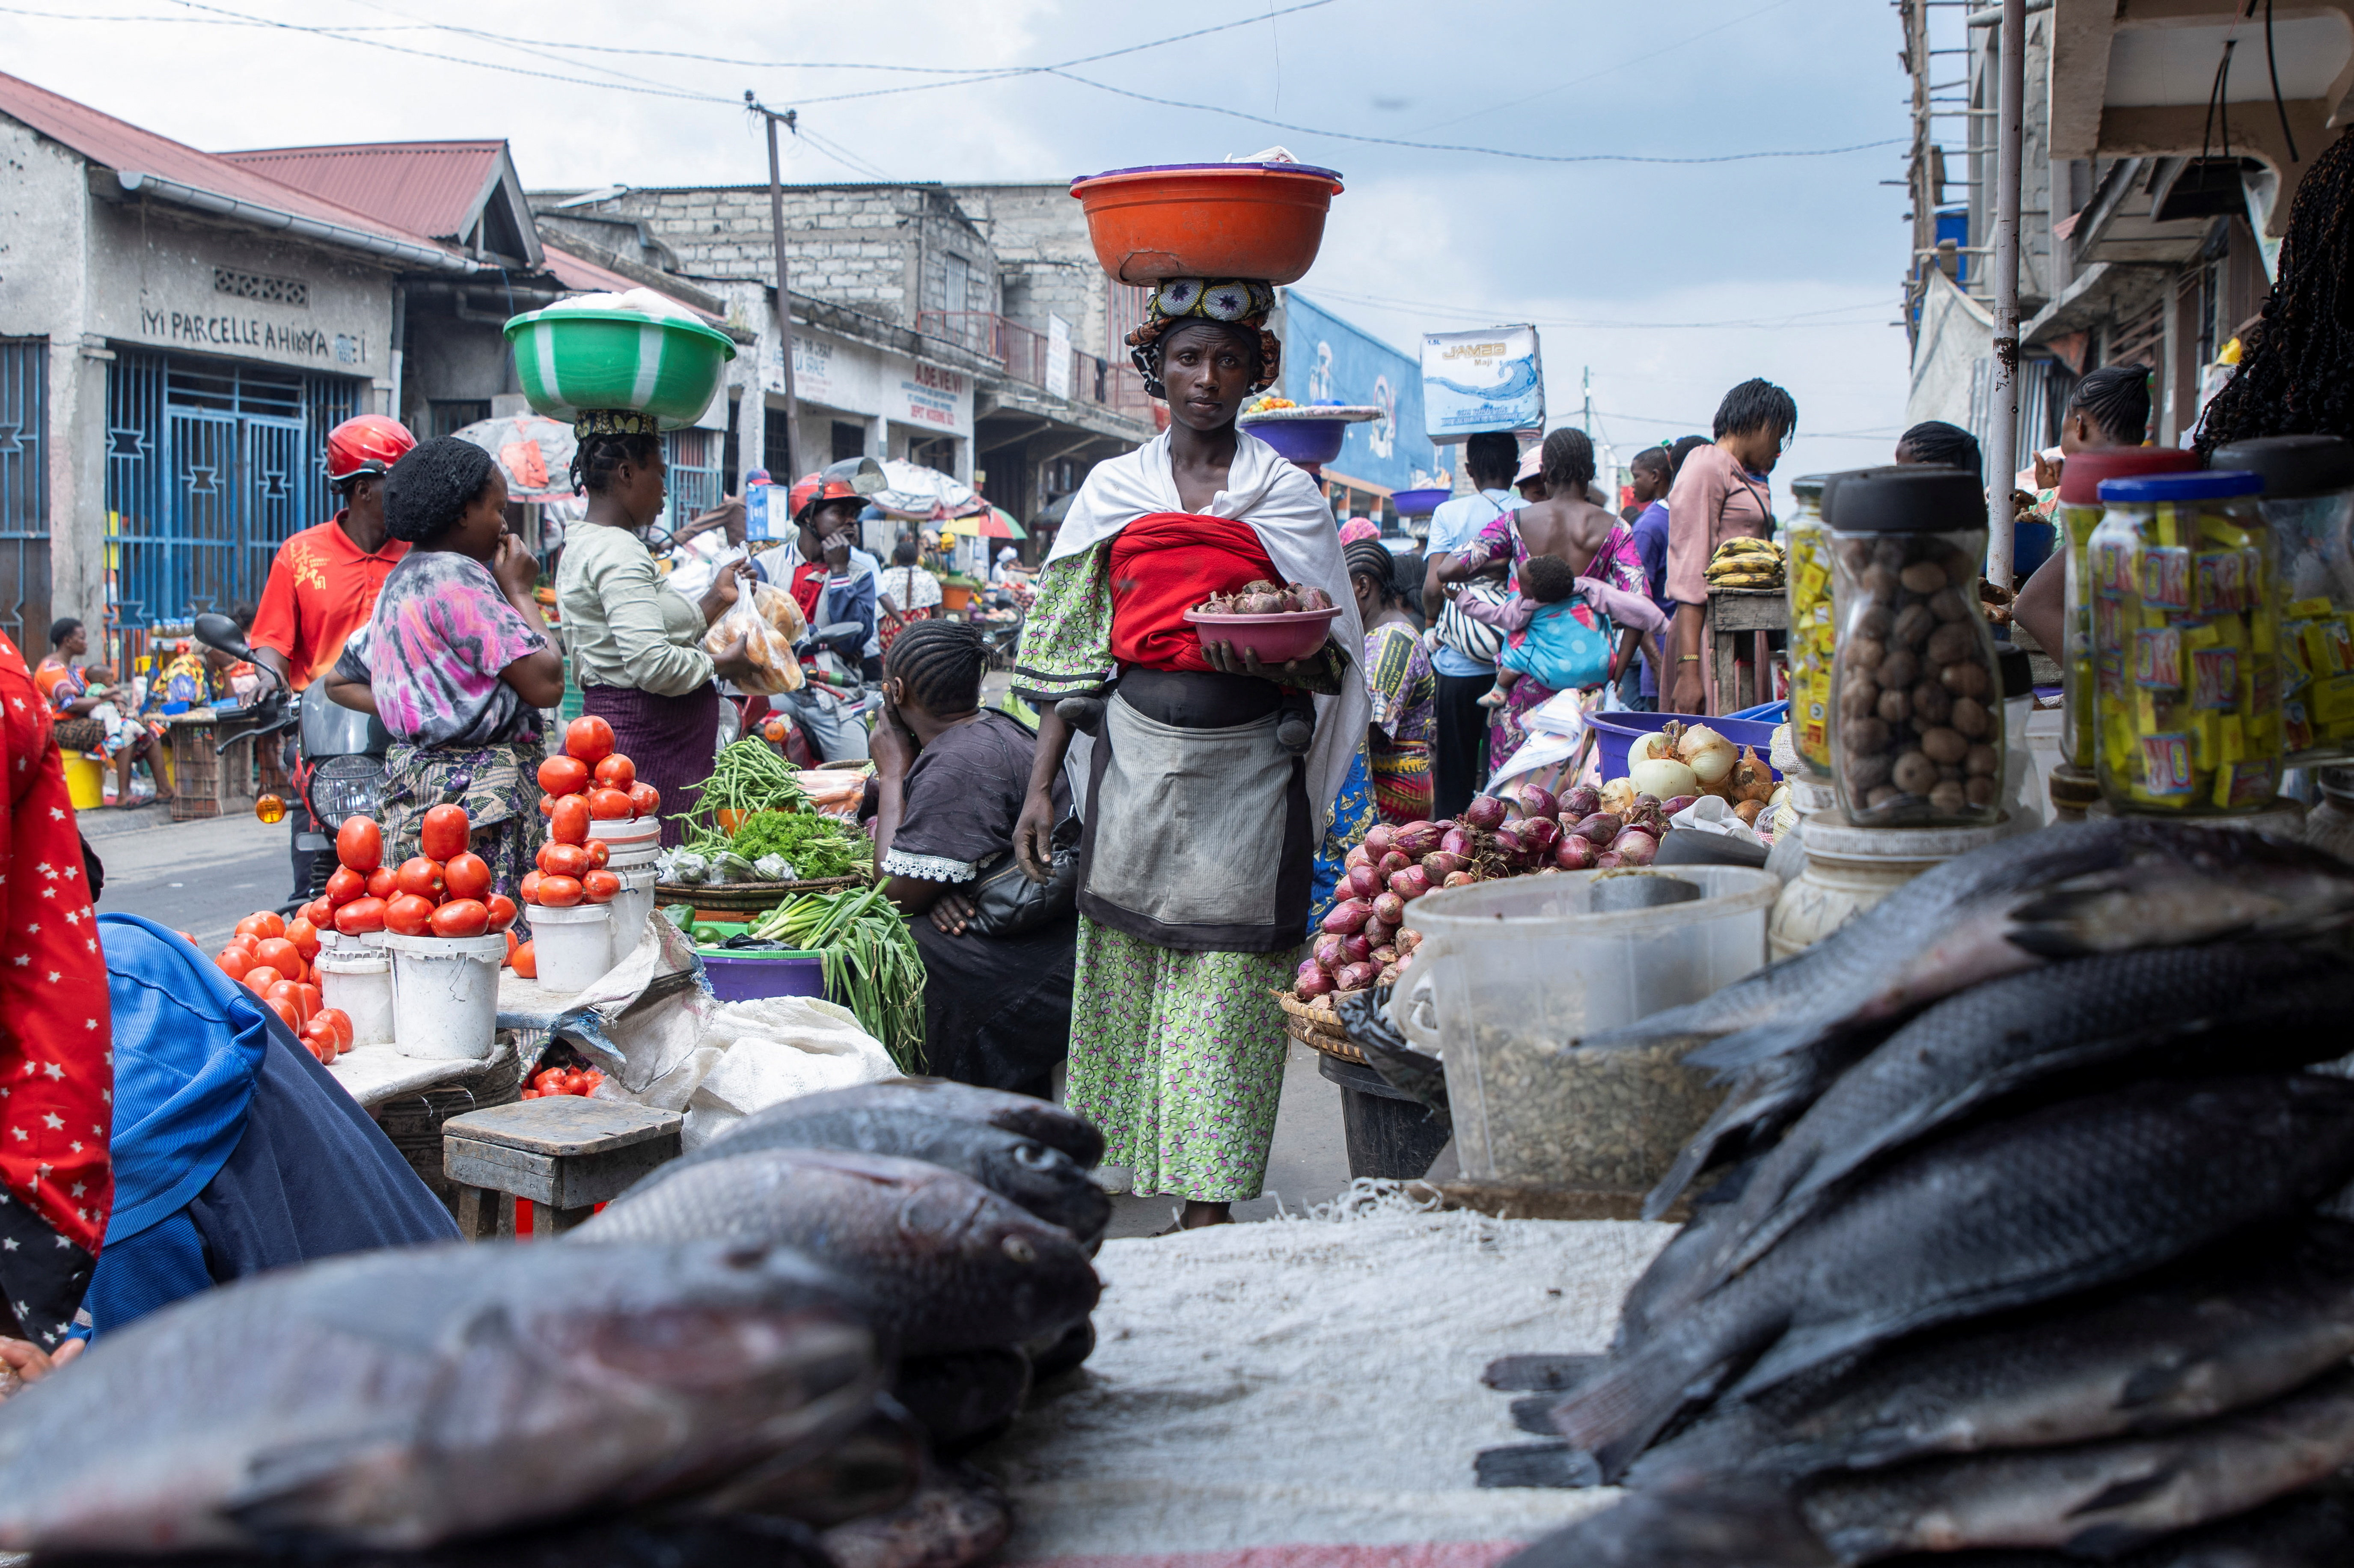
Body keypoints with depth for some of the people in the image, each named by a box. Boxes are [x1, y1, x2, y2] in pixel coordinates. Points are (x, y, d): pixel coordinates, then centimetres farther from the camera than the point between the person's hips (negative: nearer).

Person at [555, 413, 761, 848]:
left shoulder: (582, 545, 18)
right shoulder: (618, 552, -15)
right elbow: (652, 663, -24)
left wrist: (714, 601, 21)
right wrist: (721, 664, -9)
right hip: (645, 742, -11)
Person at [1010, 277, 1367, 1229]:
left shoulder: (1286, 493, 6)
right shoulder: (1114, 490, 11)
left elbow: (1331, 658, 3)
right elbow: (1067, 650, 9)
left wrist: (1270, 656, -20)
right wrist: (1040, 785, 1)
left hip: (1247, 756, -2)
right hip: (1135, 749, 2)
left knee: (1228, 974, -3)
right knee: (1123, 962, 3)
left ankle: (1209, 1202, 2)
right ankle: (1106, 1168, 15)